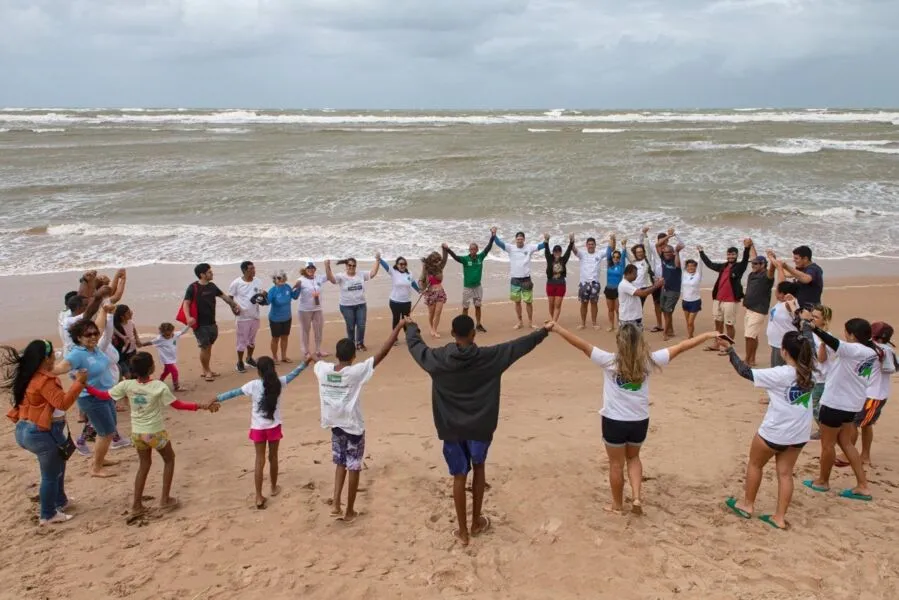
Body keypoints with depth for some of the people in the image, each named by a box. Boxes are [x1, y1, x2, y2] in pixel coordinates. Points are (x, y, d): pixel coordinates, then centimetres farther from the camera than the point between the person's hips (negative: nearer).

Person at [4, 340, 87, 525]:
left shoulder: (27, 376, 8)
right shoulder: (44, 380, -22)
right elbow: (62, 403, -27)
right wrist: (79, 382, -25)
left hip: (26, 430, 10)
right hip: (41, 433, -10)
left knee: (56, 467, 26)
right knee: (50, 475, 5)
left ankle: (60, 501, 39)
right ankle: (48, 515, 16)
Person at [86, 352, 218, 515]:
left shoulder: (126, 385, -10)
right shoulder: (159, 386, -19)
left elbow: (104, 395, -1)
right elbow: (178, 405, -14)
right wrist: (202, 406, -11)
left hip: (137, 433, 4)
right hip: (156, 433, -4)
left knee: (144, 465, 22)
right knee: (169, 459, 20)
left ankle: (136, 505, 22)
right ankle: (165, 499, 17)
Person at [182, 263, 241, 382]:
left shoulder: (212, 286, 7)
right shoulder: (193, 288, -12)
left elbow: (224, 296, 21)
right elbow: (186, 303, -18)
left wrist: (234, 305, 25)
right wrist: (188, 317, -33)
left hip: (211, 322, 7)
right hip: (200, 324, -7)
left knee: (209, 346, 13)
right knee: (204, 347, -3)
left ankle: (207, 369, 25)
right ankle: (206, 371, 11)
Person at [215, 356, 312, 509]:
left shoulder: (253, 385, -12)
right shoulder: (279, 383, -8)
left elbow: (234, 393, -9)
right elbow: (292, 374, 3)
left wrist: (216, 399, -1)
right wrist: (305, 363, 12)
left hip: (258, 428, -1)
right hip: (274, 427, 1)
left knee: (260, 461, 3)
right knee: (273, 458, 19)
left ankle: (259, 497, 0)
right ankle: (274, 487, 37)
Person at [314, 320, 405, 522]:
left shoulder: (322, 369, -10)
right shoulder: (356, 372, -22)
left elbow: (315, 363, 17)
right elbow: (382, 352, -24)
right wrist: (399, 327, -22)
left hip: (335, 424, 5)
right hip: (353, 426, -4)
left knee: (340, 463, 22)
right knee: (353, 467, 9)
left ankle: (336, 504, 12)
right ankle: (349, 511, 19)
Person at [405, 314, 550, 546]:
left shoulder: (438, 359, -12)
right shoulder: (489, 357, -15)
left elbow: (415, 345, 7)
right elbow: (519, 345, -4)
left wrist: (411, 326, 28)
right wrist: (544, 331, 10)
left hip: (452, 429, 0)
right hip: (479, 427, 0)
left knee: (459, 477, 12)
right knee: (479, 468, 23)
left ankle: (463, 531, 18)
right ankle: (476, 522, 31)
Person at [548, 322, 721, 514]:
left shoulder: (609, 361, -15)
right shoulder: (648, 361, -9)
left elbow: (582, 345, -17)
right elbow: (680, 347, -4)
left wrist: (556, 328, -13)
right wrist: (708, 335, 2)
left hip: (614, 422, -2)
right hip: (639, 422, 3)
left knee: (616, 464, 15)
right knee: (633, 458, 27)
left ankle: (617, 504, 30)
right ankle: (637, 496, 12)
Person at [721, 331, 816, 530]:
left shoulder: (779, 374, -24)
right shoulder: (809, 373, -6)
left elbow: (745, 371, -19)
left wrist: (729, 348, -12)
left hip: (774, 432, -6)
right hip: (799, 434, 6)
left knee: (754, 464, 17)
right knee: (785, 473, 14)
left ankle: (747, 505, 31)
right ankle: (779, 517, 18)